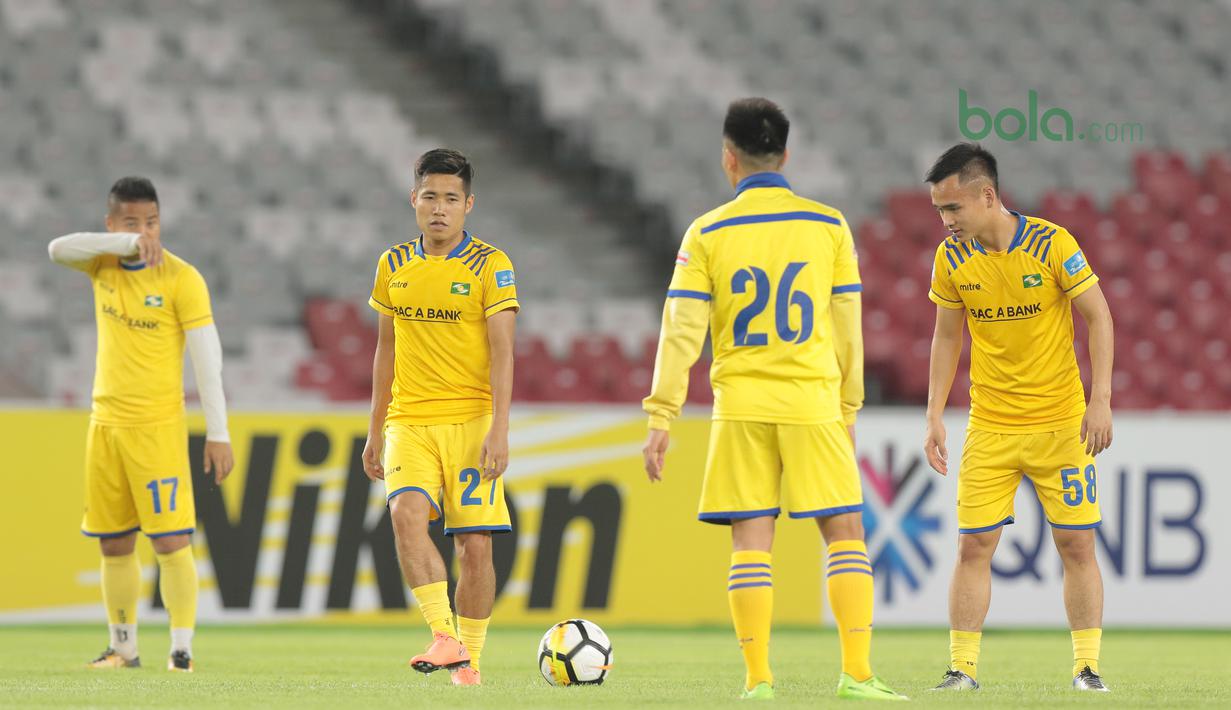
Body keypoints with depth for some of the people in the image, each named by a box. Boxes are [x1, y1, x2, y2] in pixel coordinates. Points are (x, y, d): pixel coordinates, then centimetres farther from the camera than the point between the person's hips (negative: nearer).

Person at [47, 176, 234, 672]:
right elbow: (58, 250, -15)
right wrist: (127, 242, -25)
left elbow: (207, 357, -10)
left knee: (171, 542, -11)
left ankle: (181, 650, -9)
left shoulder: (181, 278, -9)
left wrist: (218, 433, -14)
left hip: (158, 427, -5)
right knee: (114, 545, 10)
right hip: (105, 422, 5)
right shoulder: (104, 262, 6)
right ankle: (123, 647, 20)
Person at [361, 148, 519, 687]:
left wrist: (499, 431, -16)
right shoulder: (393, 266, 10)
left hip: (471, 422, -2)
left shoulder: (490, 266, -3)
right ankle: (444, 636, -25)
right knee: (406, 513, -23)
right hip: (408, 422, 2)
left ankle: (468, 658, 10)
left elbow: (502, 352, -7)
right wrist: (375, 431, 18)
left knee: (474, 543, -4)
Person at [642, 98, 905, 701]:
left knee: (751, 538, 2)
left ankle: (757, 678, -2)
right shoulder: (828, 226, 3)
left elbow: (681, 330, -3)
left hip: (741, 403, 0)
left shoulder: (707, 234, 1)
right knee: (846, 532, 4)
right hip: (813, 400, 0)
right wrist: (848, 408, 15)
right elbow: (848, 328, 6)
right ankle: (856, 672, -5)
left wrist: (661, 418, 0)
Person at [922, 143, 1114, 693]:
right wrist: (935, 415, 4)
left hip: (1061, 422, -2)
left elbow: (1098, 317, -5)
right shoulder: (952, 258, -2)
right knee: (973, 545, -5)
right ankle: (963, 669, 0)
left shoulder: (1052, 244, -12)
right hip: (989, 429, 2)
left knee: (1077, 545, -1)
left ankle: (1086, 667, 8)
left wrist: (1100, 400, -12)